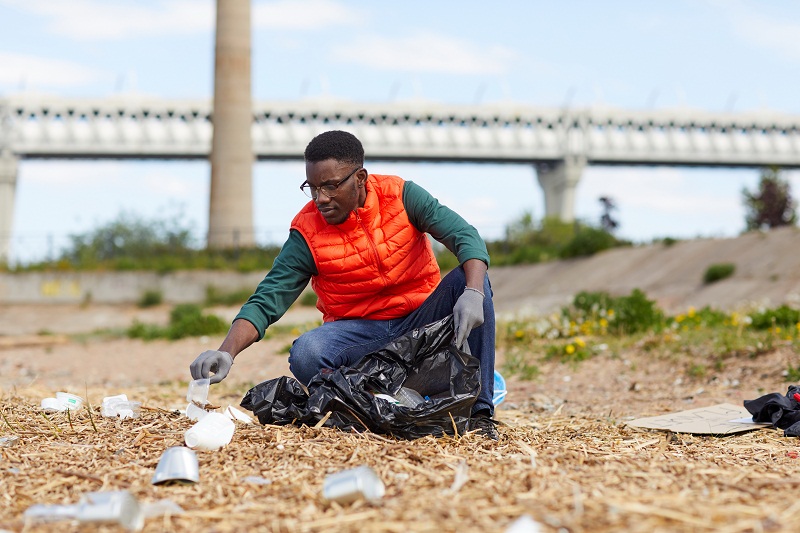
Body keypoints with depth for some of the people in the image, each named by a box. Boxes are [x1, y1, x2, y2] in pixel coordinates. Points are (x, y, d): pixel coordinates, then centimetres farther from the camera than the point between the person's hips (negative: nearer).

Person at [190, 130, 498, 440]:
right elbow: (267, 300, -13)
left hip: (422, 319, 1)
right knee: (305, 354, -31)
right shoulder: (307, 234, -10)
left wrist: (473, 294, -38)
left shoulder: (400, 195, -9)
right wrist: (227, 352, -31)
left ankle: (479, 410, -20)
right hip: (360, 332, -1)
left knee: (466, 281, -27)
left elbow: (464, 235, -18)